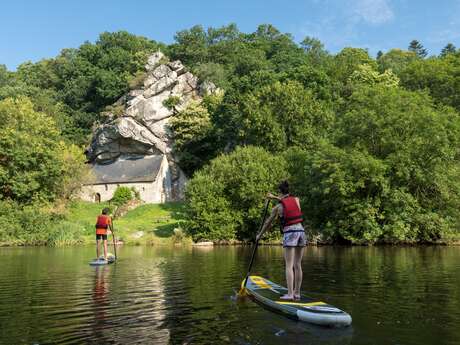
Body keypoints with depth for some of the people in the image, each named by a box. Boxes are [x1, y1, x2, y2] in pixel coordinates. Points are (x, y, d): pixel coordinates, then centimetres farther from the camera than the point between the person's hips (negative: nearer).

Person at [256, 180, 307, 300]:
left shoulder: (277, 207, -1)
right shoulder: (297, 200, 9)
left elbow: (268, 223, 11)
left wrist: (260, 235, 26)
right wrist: (275, 197, 38)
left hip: (289, 233, -5)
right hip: (301, 231, 5)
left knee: (289, 266, -4)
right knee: (298, 265, 9)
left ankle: (290, 294, -8)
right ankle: (297, 293, 13)